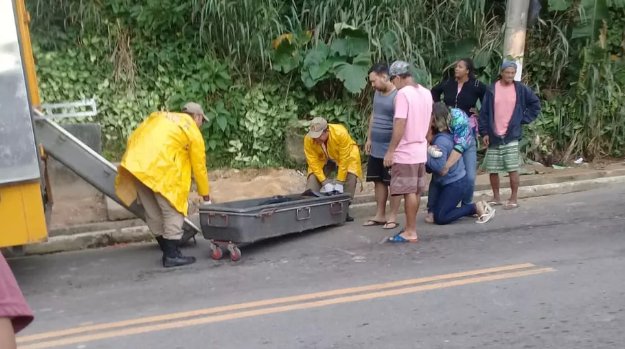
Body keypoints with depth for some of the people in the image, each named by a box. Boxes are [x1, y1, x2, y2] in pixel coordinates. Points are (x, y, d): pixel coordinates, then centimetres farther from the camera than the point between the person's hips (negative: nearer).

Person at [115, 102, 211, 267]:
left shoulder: (160, 116, 28)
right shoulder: (193, 131, 11)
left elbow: (133, 138, 20)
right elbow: (199, 167, 15)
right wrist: (206, 197, 24)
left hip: (135, 164, 7)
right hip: (159, 168, -7)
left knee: (153, 212, 15)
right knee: (173, 210, 4)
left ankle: (168, 251, 25)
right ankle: (172, 256, 4)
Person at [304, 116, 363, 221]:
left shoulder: (341, 133, -37)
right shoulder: (308, 139, -29)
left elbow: (344, 160, -32)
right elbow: (314, 162, -24)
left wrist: (339, 183, -30)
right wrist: (325, 182, -29)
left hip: (346, 155, -2)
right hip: (322, 158, 2)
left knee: (350, 177, -22)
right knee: (313, 179, -17)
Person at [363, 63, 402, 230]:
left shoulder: (397, 96, -18)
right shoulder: (377, 93, 9)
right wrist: (369, 139, 15)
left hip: (390, 149, -8)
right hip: (376, 148, 8)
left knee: (394, 183, 3)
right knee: (379, 181, 13)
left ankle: (393, 217, 11)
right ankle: (380, 215, 22)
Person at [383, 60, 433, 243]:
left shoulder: (403, 93, -16)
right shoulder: (426, 92, 10)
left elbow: (400, 125, -21)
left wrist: (390, 151, -18)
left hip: (405, 152, -8)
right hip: (420, 150, 8)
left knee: (409, 192, -3)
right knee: (415, 192, 13)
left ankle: (411, 232, 2)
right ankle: (410, 228, 22)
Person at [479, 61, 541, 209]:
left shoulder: (521, 89, 2)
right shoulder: (492, 90, 3)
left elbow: (535, 104, 12)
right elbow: (484, 113, 3)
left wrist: (524, 118, 3)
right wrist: (484, 133, -2)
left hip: (511, 136, -1)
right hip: (493, 136, 1)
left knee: (512, 169, -2)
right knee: (492, 170, 5)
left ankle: (513, 199, 8)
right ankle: (496, 197, 20)